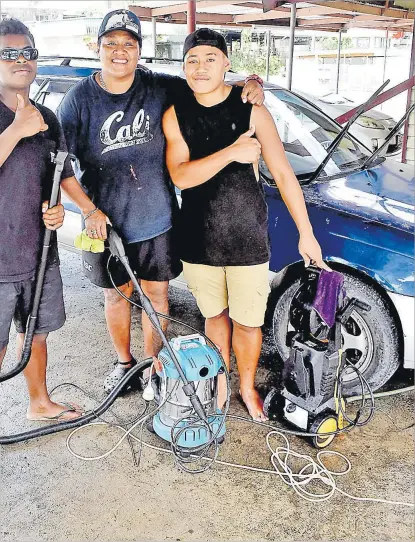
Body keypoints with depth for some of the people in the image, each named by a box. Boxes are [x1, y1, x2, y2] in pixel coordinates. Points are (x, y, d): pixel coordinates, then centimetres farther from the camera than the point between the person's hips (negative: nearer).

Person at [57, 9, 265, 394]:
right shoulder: (80, 98, -5)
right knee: (116, 293, 15)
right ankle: (124, 362, 38)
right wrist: (89, 210, -14)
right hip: (106, 223, 0)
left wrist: (249, 85, -17)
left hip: (157, 220, 0)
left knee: (156, 292, 11)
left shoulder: (162, 89, -3)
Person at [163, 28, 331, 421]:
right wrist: (231, 153, -27)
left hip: (247, 238, -1)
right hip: (199, 240, 2)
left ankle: (247, 387, 34)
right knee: (215, 315, 18)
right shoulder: (175, 115, -2)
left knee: (247, 322, 7)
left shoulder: (251, 110, -7)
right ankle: (222, 379, 42)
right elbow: (180, 175, -15)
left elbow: (283, 174, -6)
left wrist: (306, 234, -5)